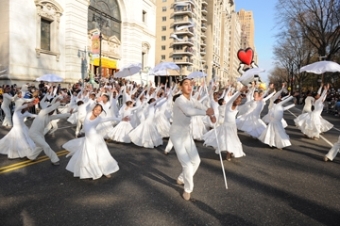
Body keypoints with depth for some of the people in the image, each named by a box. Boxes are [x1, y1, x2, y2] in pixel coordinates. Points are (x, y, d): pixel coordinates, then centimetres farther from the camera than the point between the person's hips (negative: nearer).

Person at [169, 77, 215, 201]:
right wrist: (206, 112, -34)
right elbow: (189, 111, -40)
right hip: (177, 135, -8)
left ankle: (181, 179, 38)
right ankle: (188, 189, 17)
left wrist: (211, 115, -18)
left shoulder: (192, 100, 3)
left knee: (196, 161, 13)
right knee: (187, 164, -8)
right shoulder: (179, 99, -22)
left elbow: (205, 108, 2)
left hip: (187, 134, 8)